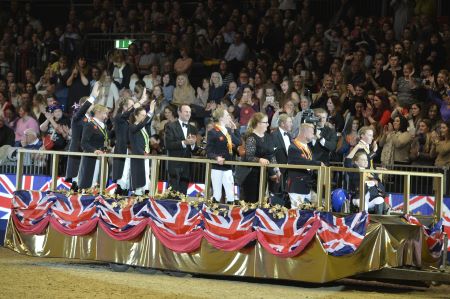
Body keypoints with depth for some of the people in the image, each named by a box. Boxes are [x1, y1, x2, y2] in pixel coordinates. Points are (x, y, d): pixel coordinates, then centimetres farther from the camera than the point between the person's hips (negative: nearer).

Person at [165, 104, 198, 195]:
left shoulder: (192, 129, 14)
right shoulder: (171, 126, 0)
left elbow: (195, 149, 12)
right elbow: (168, 144, -12)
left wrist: (193, 144, -10)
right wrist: (184, 142, -20)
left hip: (187, 167, 5)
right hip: (175, 166, -5)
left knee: (183, 193, 4)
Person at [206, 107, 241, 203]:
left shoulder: (229, 130, 11)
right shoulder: (212, 132, -9)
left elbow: (238, 142, 5)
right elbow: (208, 151, -11)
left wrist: (235, 128, 7)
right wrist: (216, 157, -28)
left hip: (228, 167, 6)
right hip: (217, 167, -6)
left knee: (231, 195, 1)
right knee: (217, 195, 1)